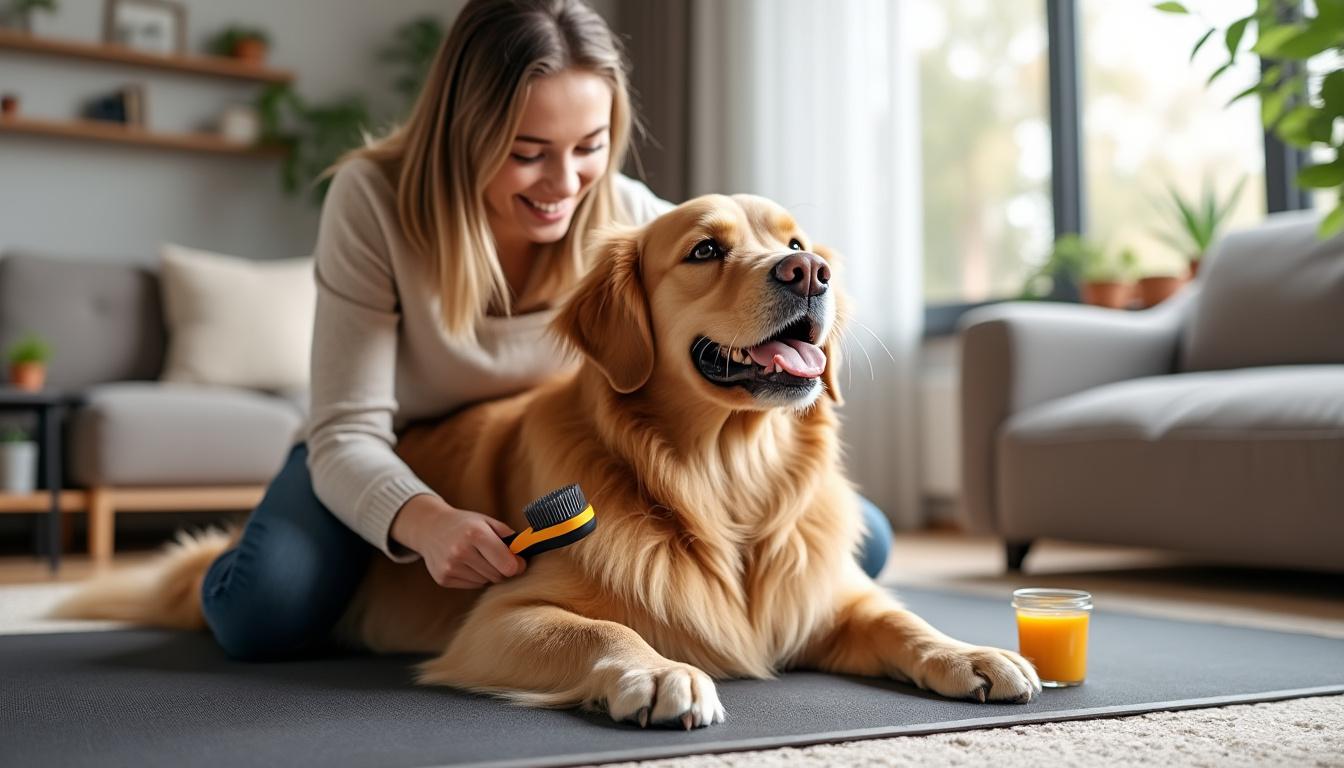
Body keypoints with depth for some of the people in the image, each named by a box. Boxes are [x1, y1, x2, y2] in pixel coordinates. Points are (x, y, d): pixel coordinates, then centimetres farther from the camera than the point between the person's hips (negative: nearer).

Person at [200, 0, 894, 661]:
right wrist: (426, 521, -49)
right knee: (264, 610, -35)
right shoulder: (372, 199, -24)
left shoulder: (635, 222, -18)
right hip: (399, 474, -2)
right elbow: (347, 431, -26)